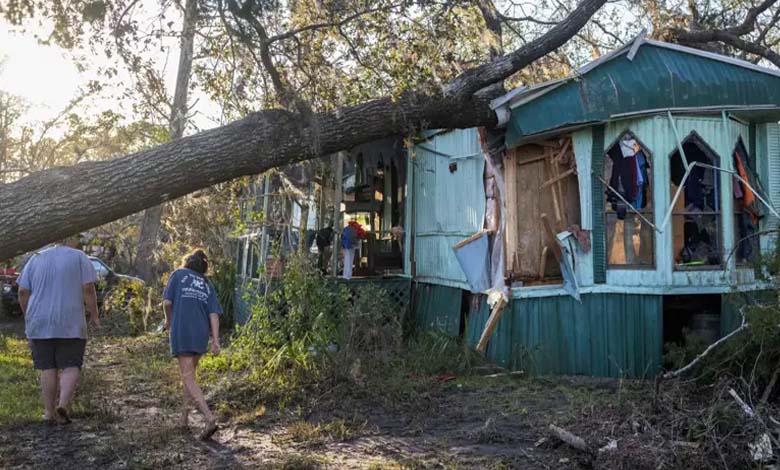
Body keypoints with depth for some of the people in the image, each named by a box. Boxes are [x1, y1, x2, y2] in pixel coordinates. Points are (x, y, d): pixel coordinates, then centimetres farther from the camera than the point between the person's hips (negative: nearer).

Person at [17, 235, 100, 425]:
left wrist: (29, 317, 17)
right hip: (70, 325, -3)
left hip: (40, 324, 3)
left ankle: (49, 412, 9)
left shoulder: (36, 259, 10)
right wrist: (94, 315, 0)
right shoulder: (80, 258, 0)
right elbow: (88, 289, -8)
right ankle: (63, 405, -16)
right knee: (70, 367, 2)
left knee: (48, 368, 10)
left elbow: (23, 292, 6)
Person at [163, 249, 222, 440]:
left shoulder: (179, 274, 6)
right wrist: (215, 341, -2)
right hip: (201, 334, 5)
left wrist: (168, 320, 15)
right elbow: (214, 313, 2)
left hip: (182, 333, -5)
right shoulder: (207, 284, 14)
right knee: (188, 373, 22)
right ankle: (184, 416, 28)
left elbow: (167, 302, -4)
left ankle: (209, 418, -21)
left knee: (188, 378, -7)